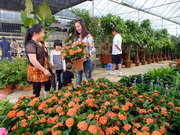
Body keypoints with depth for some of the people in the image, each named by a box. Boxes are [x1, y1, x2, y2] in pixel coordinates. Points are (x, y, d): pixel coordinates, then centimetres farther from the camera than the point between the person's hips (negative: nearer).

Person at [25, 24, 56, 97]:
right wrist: (44, 70, -25)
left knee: (48, 86, 20)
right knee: (37, 91, 2)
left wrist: (50, 65, 16)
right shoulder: (30, 44, -20)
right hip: (36, 71, -9)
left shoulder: (39, 43, 9)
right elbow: (33, 60, -27)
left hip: (43, 70, 10)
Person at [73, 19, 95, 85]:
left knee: (88, 78, 6)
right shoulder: (77, 37, 12)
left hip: (86, 60, -5)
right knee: (78, 78, 13)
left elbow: (92, 48, -9)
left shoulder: (88, 36, -5)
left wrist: (88, 55, -25)